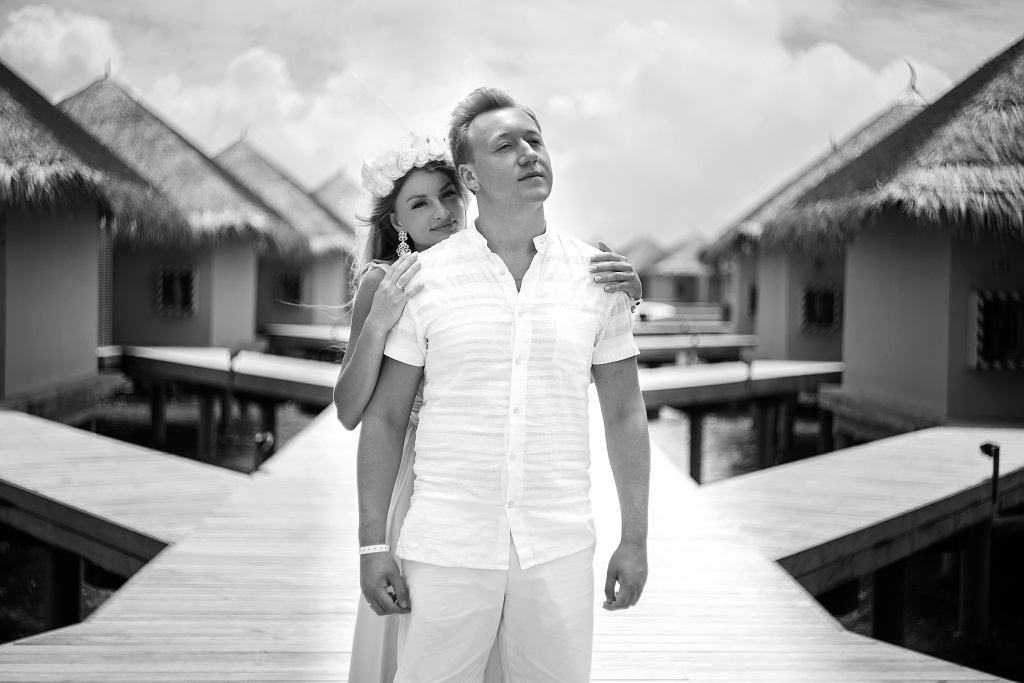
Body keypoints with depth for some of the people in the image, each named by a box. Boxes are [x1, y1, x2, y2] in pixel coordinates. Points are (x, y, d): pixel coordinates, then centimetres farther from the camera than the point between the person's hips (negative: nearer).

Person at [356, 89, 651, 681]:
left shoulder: (597, 277, 2)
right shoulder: (423, 279, -2)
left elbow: (624, 413, 7)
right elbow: (385, 417, 2)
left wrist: (636, 539, 5)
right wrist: (373, 544, -2)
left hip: (559, 549, 1)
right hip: (445, 548, -1)